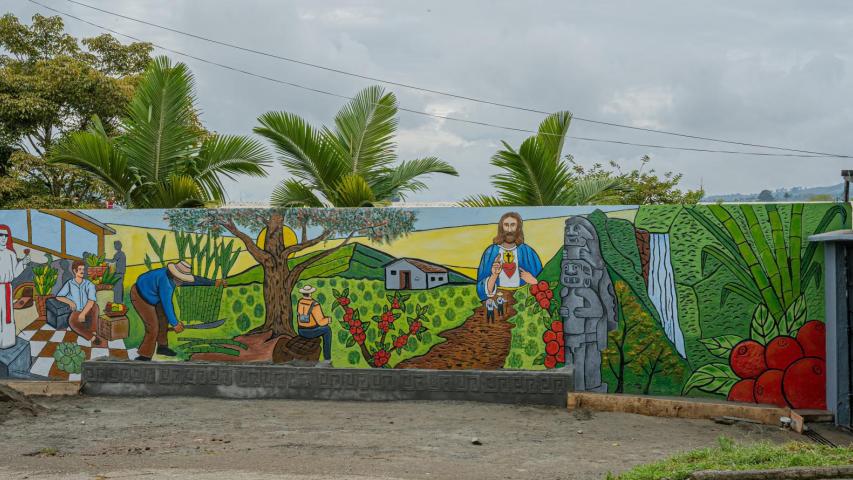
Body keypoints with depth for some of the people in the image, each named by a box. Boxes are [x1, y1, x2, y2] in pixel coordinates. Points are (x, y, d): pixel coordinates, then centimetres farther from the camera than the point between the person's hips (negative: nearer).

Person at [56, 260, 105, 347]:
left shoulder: (89, 284, -4)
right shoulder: (69, 284, 2)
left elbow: (91, 300, -17)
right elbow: (58, 297, 7)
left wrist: (83, 314, -28)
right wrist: (69, 302, -12)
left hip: (88, 311, 0)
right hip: (77, 311, 0)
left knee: (94, 306, -37)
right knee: (72, 321, -37)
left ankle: (93, 333, -40)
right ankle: (95, 339, -46)